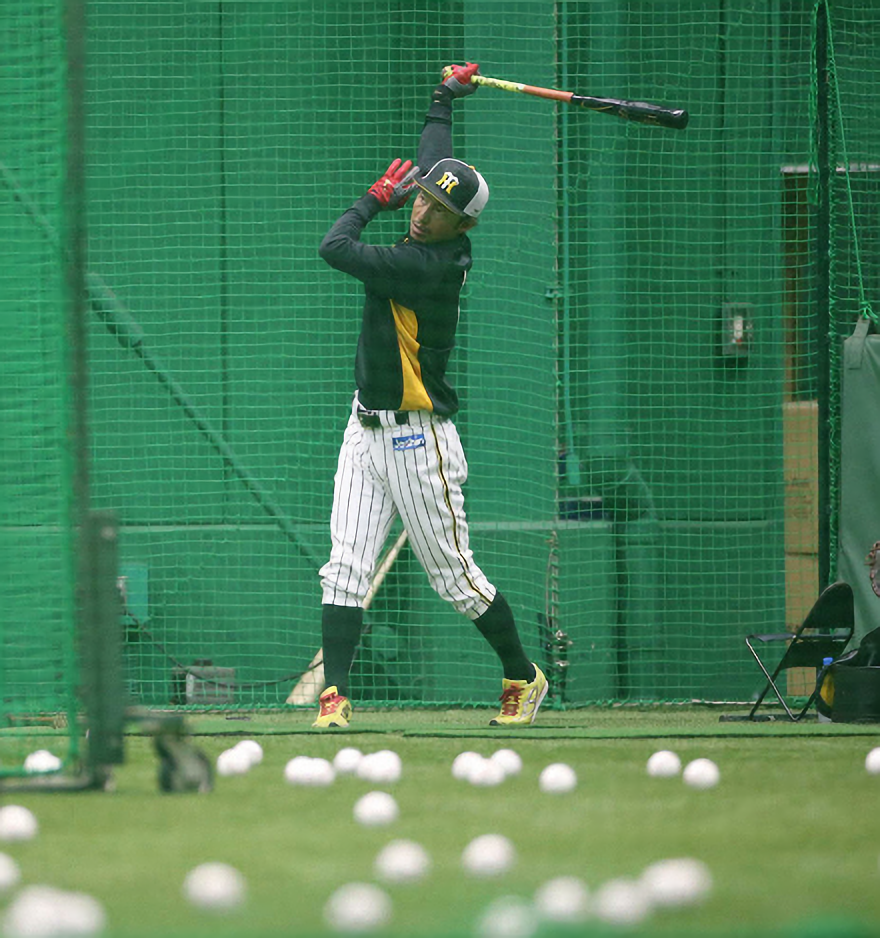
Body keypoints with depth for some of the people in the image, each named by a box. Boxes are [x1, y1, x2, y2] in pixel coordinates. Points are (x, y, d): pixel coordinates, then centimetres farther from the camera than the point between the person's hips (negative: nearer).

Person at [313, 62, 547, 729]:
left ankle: (523, 677, 20)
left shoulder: (429, 264, -23)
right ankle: (336, 695, -6)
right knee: (346, 567, -2)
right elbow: (434, 160, 21)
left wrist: (376, 200, -8)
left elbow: (336, 249, -24)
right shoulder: (435, 244, 3)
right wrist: (446, 99, 33)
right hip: (367, 428, 9)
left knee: (455, 575, 3)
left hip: (416, 440, -9)